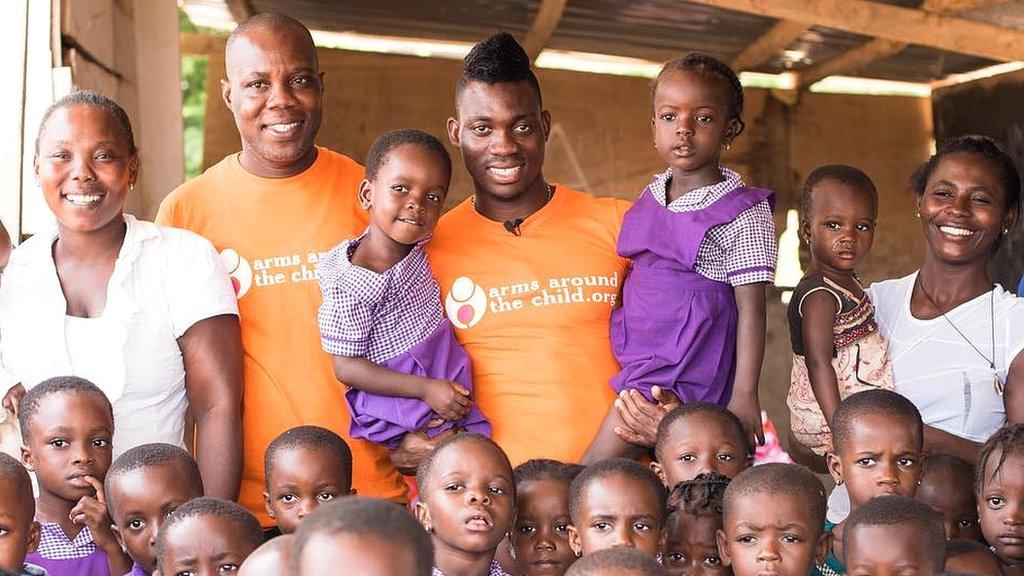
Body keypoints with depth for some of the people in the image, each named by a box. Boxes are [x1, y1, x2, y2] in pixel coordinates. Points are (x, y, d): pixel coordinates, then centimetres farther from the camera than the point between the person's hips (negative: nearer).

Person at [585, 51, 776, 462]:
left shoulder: (743, 214, -8)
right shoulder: (651, 197, 11)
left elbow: (751, 310, -9)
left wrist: (744, 395, -13)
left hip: (686, 365, -6)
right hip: (635, 359, 6)